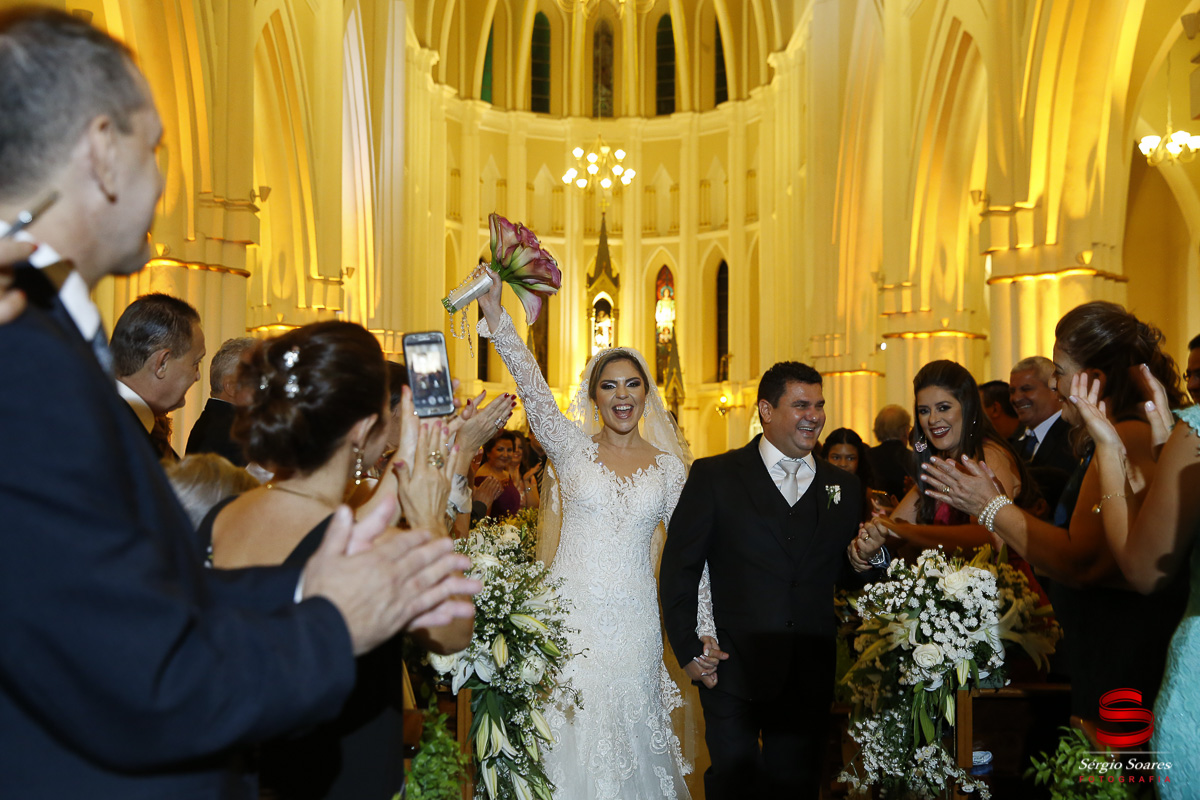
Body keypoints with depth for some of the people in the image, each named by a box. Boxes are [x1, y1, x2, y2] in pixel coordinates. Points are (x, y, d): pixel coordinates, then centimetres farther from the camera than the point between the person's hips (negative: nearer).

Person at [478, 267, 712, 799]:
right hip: (573, 614, -1)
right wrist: (495, 315, -28)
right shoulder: (573, 448, 0)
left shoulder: (668, 466, 5)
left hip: (635, 623, 2)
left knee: (630, 731, 9)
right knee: (574, 732, 2)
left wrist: (702, 636, 3)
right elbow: (533, 389, -15)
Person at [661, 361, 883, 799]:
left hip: (810, 680, 3)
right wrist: (688, 648, -9)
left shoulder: (844, 486, 8)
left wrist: (866, 556, -10)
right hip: (733, 671, -3)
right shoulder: (714, 476, -3)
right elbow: (678, 567, -4)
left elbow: (841, 574, 12)